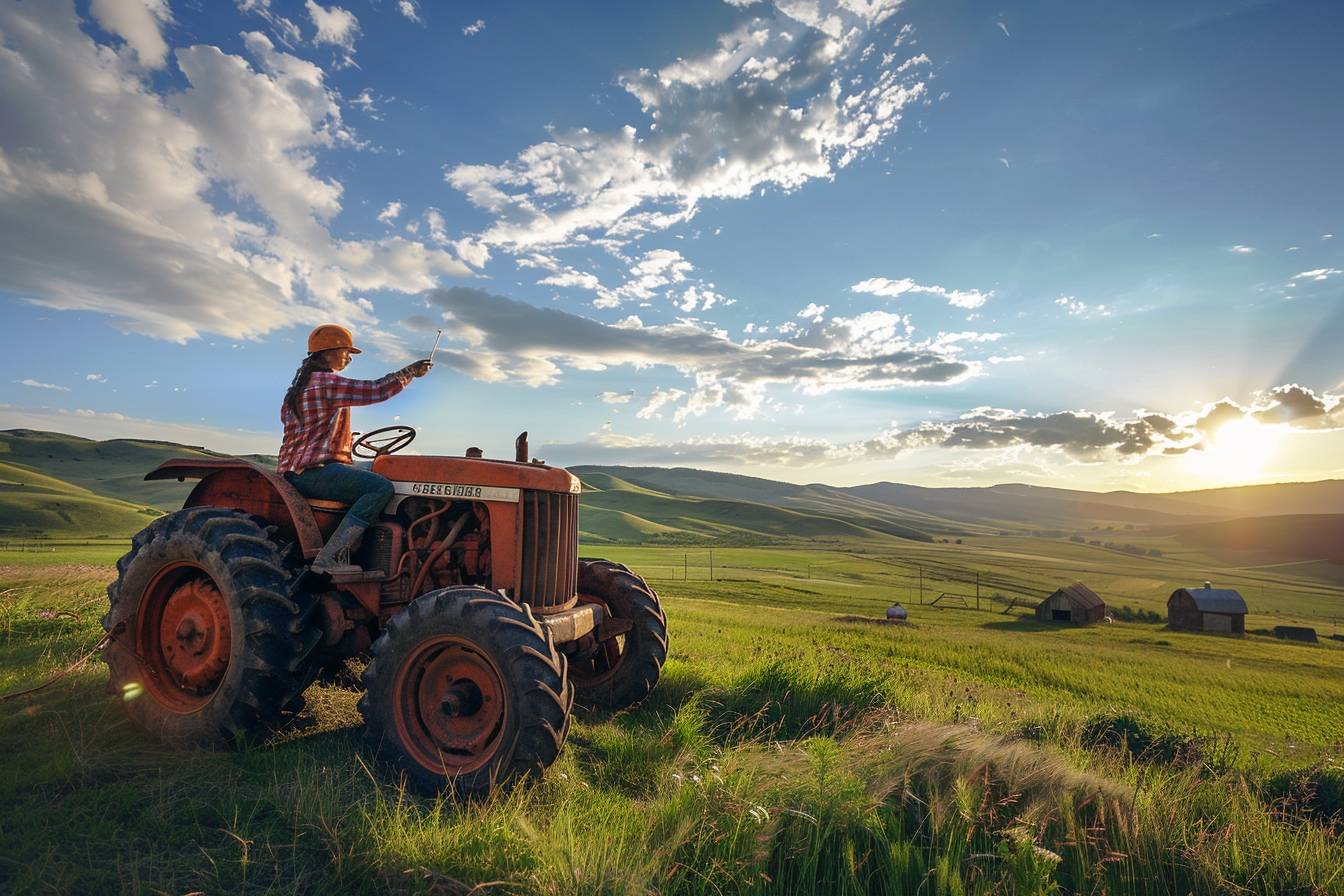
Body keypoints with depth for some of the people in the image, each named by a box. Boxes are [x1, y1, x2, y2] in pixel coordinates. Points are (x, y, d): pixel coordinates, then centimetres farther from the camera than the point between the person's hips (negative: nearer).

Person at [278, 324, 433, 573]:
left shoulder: (302, 384, 24)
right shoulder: (324, 381, -10)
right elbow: (374, 391, -15)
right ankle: (328, 559, -28)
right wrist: (410, 371, -4)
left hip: (300, 470, 11)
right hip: (313, 471, -11)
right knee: (382, 488, -27)